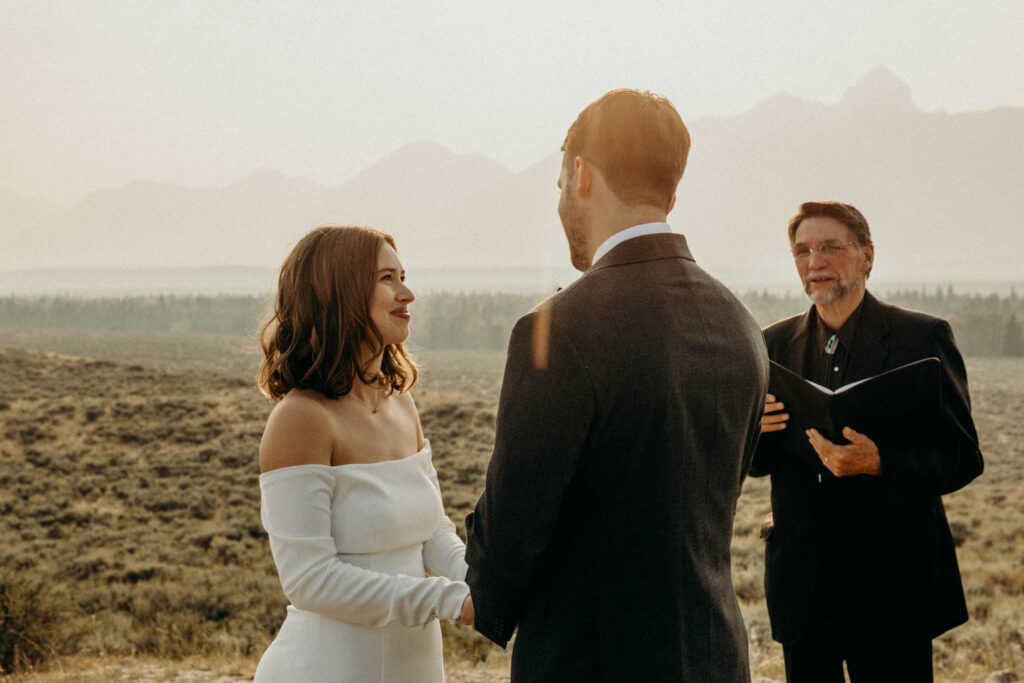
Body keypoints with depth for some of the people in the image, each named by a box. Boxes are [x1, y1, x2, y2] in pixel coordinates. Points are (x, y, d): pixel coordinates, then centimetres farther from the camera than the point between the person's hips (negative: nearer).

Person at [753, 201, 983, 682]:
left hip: (892, 584, -3)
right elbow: (757, 463, 11)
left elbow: (964, 457, -9)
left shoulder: (923, 337, -4)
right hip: (803, 585, 4)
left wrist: (879, 463, -27)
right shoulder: (775, 344, 8)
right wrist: (754, 429, -13)